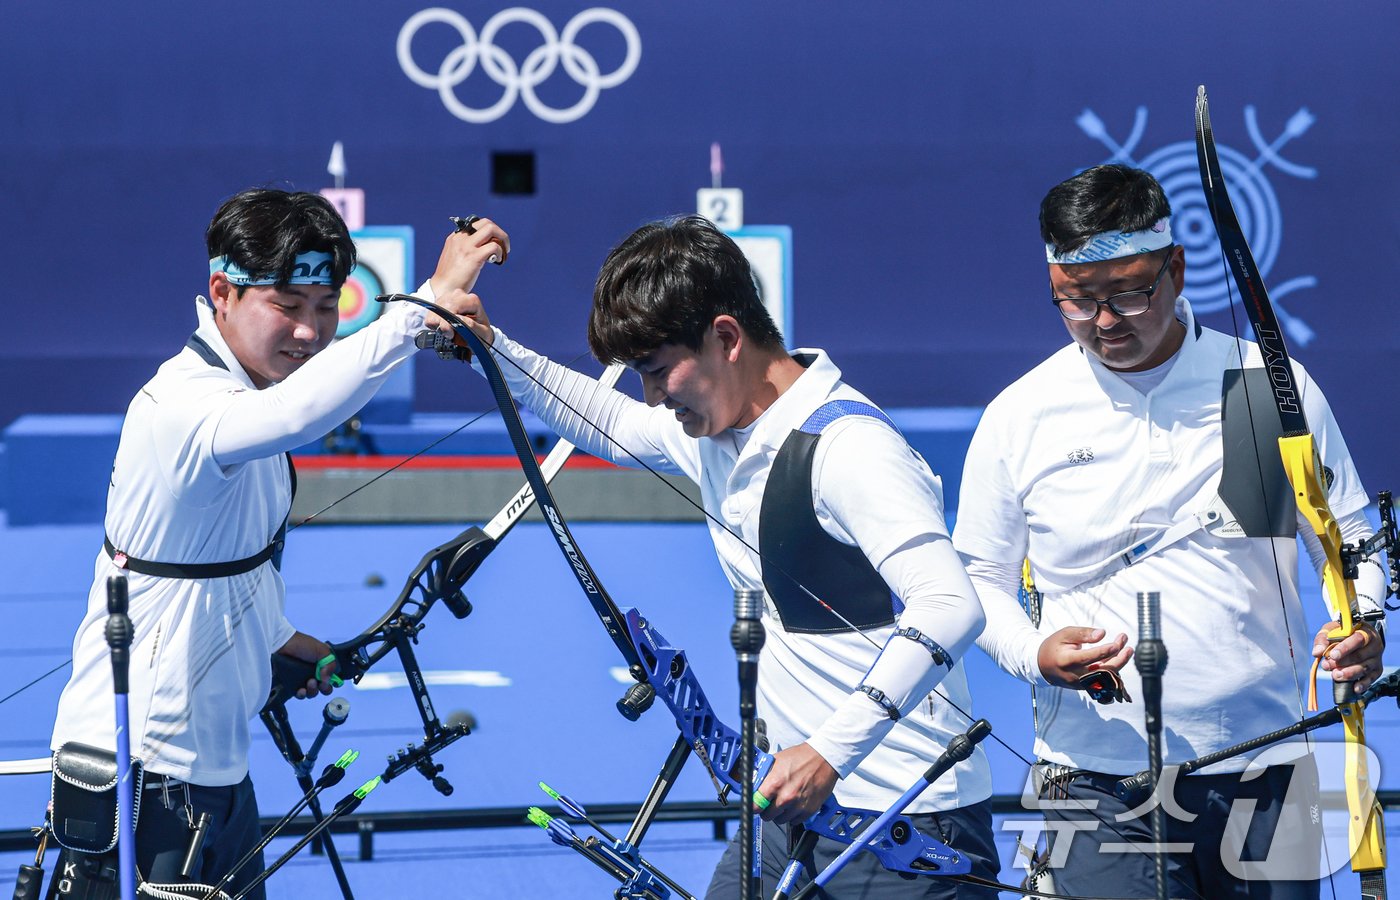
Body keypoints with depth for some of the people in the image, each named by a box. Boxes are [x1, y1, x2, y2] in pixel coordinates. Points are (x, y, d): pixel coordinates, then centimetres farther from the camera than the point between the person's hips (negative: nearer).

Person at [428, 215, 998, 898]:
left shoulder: (847, 446, -21)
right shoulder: (712, 425, 9)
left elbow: (950, 608, -31)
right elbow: (612, 424, 32)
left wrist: (832, 750, -35)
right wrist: (493, 350, 19)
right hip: (795, 809, 9)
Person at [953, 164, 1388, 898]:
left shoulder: (1275, 388, 2)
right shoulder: (1017, 418, 2)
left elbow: (1348, 541, 11)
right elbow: (978, 581, 11)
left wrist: (1360, 625, -10)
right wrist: (1036, 654, -9)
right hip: (1097, 782, -1)